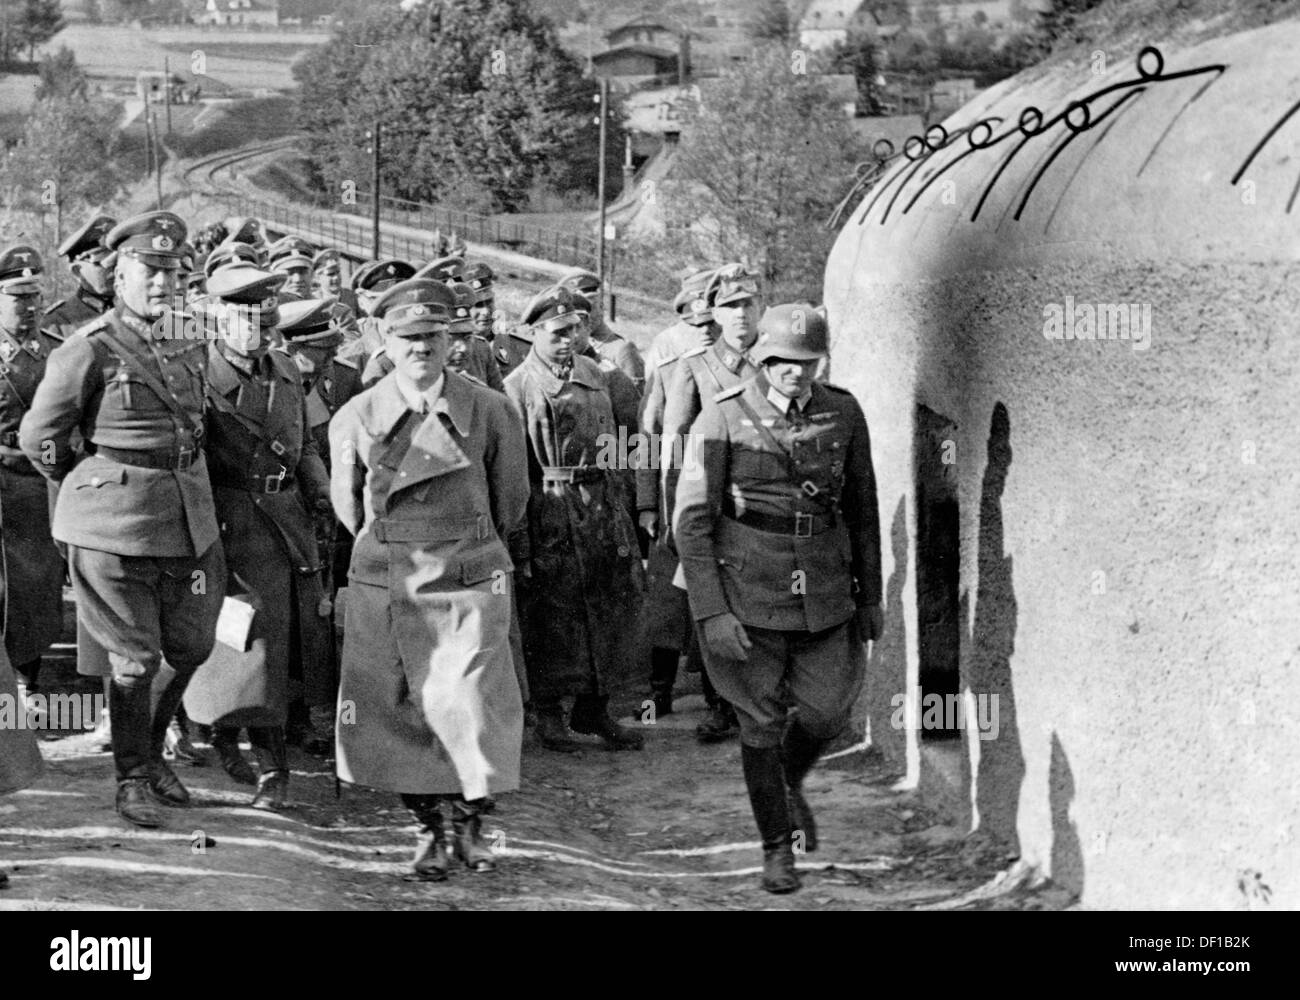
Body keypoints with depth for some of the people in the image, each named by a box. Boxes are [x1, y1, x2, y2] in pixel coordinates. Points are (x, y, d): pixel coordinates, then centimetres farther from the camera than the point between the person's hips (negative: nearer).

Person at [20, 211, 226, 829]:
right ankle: (131, 782, 15)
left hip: (189, 518, 6)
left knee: (192, 648, 11)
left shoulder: (188, 350, 10)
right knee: (136, 658, -1)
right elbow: (38, 439, -2)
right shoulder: (89, 352, -10)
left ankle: (152, 752, 34)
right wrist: (88, 490, 8)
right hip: (117, 521, -6)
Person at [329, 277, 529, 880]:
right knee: (398, 712, 3)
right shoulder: (355, 418, -1)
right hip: (385, 585, 1)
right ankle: (426, 830, 18)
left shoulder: (489, 411, -3)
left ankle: (470, 823, 16)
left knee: (471, 708, -5)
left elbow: (509, 500, 12)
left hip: (469, 583, -1)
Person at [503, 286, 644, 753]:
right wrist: (519, 546, -13)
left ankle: (593, 708, 19)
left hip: (599, 504, 6)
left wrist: (615, 511, 14)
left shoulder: (593, 373, 10)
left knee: (604, 609, 8)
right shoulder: (518, 387, -8)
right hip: (549, 510, -6)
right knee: (549, 615, 2)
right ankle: (549, 714, 14)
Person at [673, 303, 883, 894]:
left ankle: (791, 784, 40)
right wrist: (710, 613, -15)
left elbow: (861, 508, 9)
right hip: (748, 593, -3)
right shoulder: (723, 419, -11)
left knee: (827, 712, 6)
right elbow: (693, 520, -10)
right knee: (761, 723, 5)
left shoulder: (843, 414, 0)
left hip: (825, 594, 3)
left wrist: (870, 596, 10)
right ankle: (777, 848, 22)